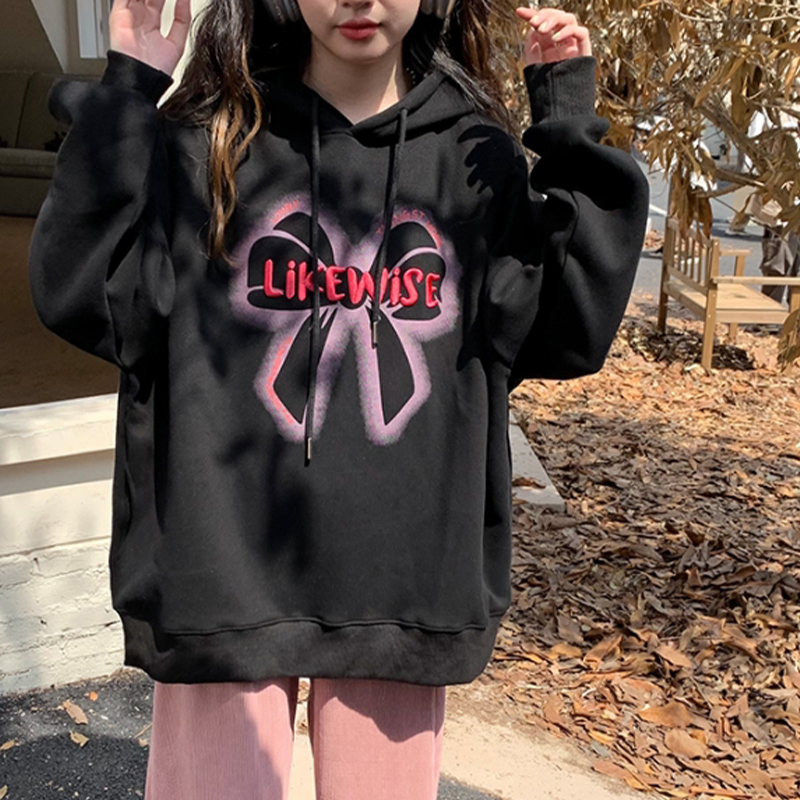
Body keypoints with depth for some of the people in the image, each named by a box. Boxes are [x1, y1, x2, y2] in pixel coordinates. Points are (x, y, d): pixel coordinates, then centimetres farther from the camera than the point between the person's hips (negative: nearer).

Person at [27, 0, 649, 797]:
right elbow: (86, 301, -6)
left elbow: (566, 334, -1)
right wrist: (125, 97, -9)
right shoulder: (208, 137, 1)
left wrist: (571, 132, -4)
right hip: (221, 574, -1)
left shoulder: (475, 156, 6)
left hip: (402, 584, 2)